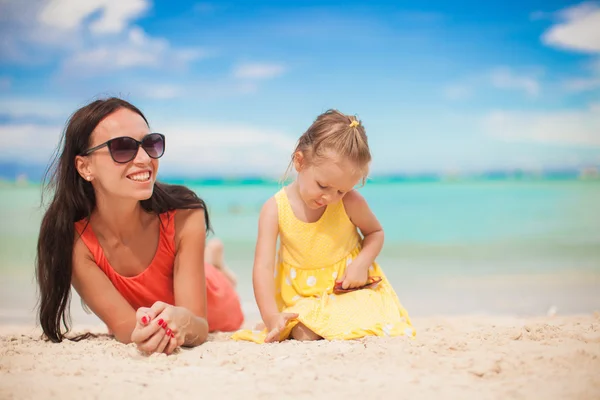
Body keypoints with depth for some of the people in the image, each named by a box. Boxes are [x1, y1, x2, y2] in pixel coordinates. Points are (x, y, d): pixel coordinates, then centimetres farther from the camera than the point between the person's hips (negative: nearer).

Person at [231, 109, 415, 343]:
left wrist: (362, 262, -19)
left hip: (349, 286, 1)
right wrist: (271, 317, -32)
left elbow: (375, 232, 4)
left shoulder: (350, 203, -16)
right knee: (303, 334, -27)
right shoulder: (275, 209, -17)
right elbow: (263, 267, -21)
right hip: (301, 295, 0)